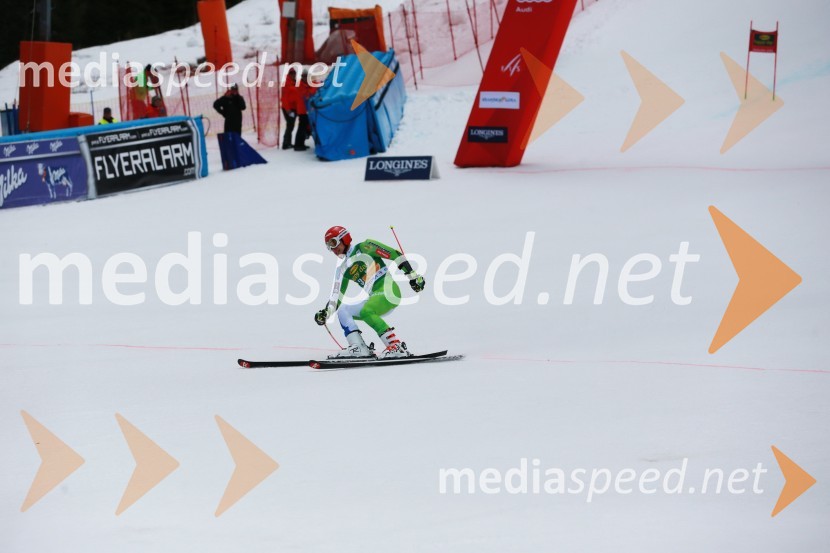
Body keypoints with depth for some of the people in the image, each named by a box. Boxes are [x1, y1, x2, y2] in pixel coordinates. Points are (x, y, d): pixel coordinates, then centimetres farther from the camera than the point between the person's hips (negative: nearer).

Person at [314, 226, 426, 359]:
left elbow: (394, 254, -8)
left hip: (388, 290, -8)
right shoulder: (342, 268, 18)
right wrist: (325, 313, 5)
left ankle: (396, 347, -35)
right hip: (375, 297, 8)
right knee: (342, 311, 1)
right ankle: (358, 348, -13)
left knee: (365, 312, -31)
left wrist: (412, 274, -14)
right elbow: (337, 295, 20)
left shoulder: (364, 248, -3)